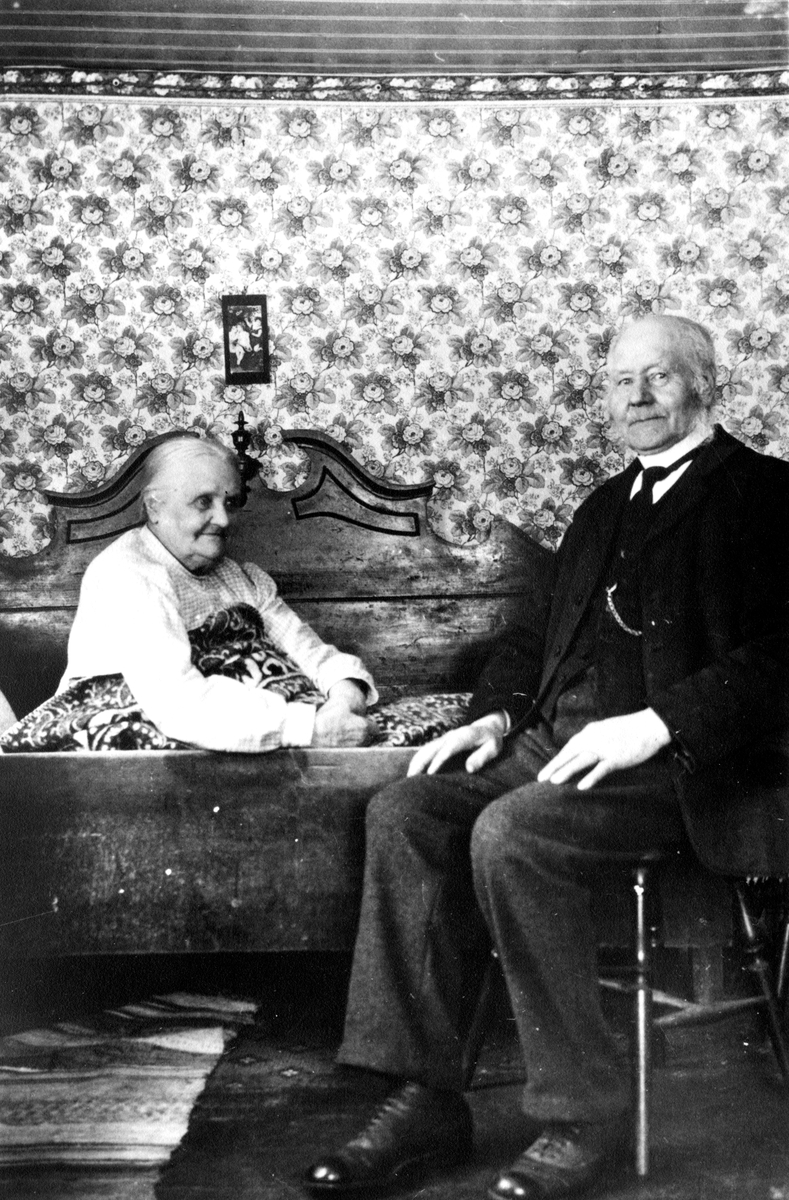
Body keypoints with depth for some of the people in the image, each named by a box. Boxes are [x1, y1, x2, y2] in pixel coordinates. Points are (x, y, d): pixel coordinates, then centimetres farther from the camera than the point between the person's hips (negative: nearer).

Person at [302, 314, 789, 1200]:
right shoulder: (606, 506, 26)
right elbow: (541, 632, 25)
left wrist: (655, 724, -22)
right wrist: (495, 715, 6)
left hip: (674, 755, -7)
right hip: (558, 736, 8)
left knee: (510, 833, -31)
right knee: (403, 811, -15)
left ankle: (582, 1114, -15)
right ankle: (424, 1101, -11)